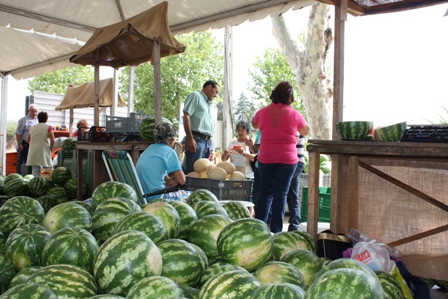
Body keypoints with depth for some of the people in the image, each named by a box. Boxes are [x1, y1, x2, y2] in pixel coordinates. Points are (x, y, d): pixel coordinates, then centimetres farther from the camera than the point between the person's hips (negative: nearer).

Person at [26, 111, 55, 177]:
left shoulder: (32, 128, 14)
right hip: (43, 151, -4)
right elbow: (52, 141, -9)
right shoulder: (48, 127, -1)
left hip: (33, 152, 5)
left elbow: (28, 141, 18)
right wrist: (50, 150, 3)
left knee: (35, 172, 5)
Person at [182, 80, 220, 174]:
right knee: (192, 171, -13)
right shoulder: (195, 95, 5)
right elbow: (186, 116, -8)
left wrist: (210, 148, 19)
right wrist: (190, 138, -18)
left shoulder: (208, 103, 27)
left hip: (207, 141, 8)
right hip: (197, 139, -8)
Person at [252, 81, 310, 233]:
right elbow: (306, 131, 13)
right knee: (281, 194, 2)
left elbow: (254, 124, 23)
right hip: (287, 159, -2)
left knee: (266, 192, 13)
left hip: (265, 159, 3)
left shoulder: (263, 112, 2)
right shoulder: (294, 114, -4)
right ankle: (275, 230, 4)